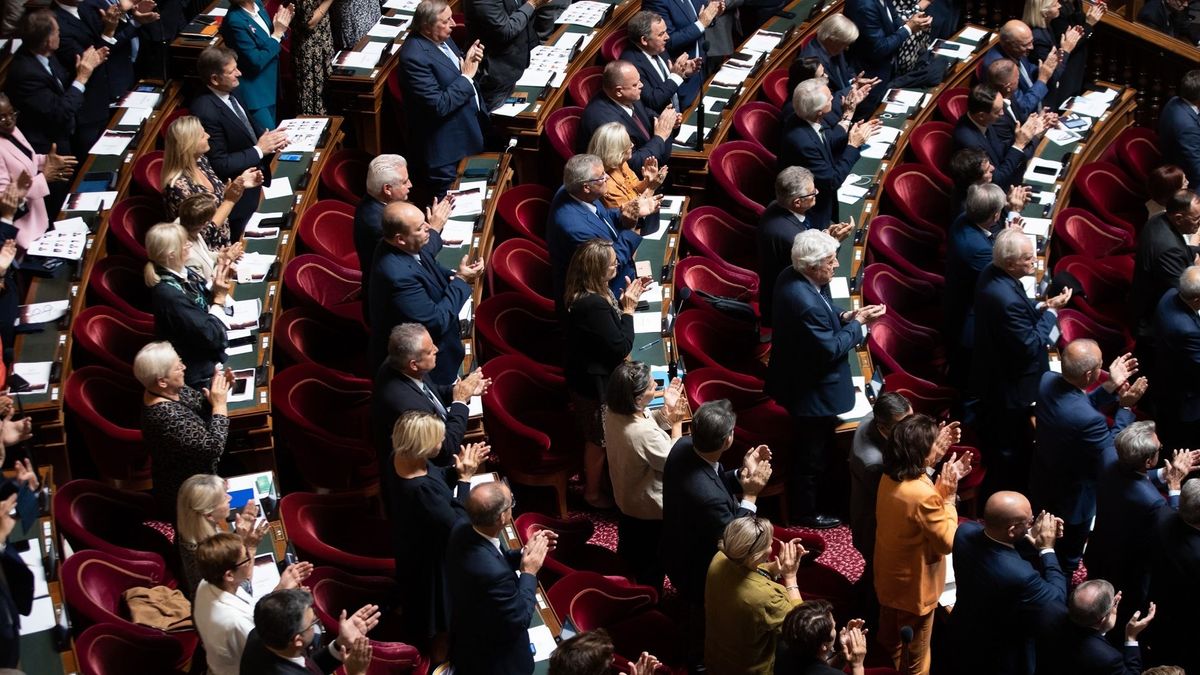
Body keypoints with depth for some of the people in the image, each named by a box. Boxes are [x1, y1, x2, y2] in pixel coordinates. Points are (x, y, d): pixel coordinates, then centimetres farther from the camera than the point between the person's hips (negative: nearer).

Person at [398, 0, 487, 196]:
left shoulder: (440, 37, -2)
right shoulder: (415, 56, -29)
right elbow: (439, 106, -29)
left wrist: (469, 60, -6)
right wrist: (466, 76, -22)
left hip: (467, 129, 9)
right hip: (446, 147, -9)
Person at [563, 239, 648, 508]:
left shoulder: (580, 295, -5)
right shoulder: (594, 305, -35)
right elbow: (621, 347, -28)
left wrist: (624, 302, -1)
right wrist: (628, 310, -20)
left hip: (585, 376, 9)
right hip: (596, 383, -9)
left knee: (594, 437, 28)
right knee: (598, 439, 13)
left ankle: (592, 478, 47)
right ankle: (594, 492, 31)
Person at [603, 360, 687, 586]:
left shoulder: (613, 412, -18)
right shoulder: (644, 434, -42)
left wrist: (666, 411, -13)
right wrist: (676, 423, -20)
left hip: (625, 499, 8)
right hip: (651, 509, -8)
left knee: (628, 551, 34)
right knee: (651, 566, 20)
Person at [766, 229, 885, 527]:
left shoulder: (790, 277, -7)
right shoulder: (807, 304, -37)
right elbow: (831, 349, -28)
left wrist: (843, 317, -5)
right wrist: (858, 323, -16)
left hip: (798, 381, 10)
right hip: (813, 393, -10)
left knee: (809, 449, 28)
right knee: (812, 455, 12)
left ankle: (801, 501, 45)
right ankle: (805, 511, 31)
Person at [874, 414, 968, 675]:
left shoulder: (890, 477, -9)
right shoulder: (923, 496, -34)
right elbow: (947, 542, -23)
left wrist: (938, 457, 0)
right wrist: (949, 494, -20)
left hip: (888, 579, 8)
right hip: (914, 588, -8)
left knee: (889, 647, 28)